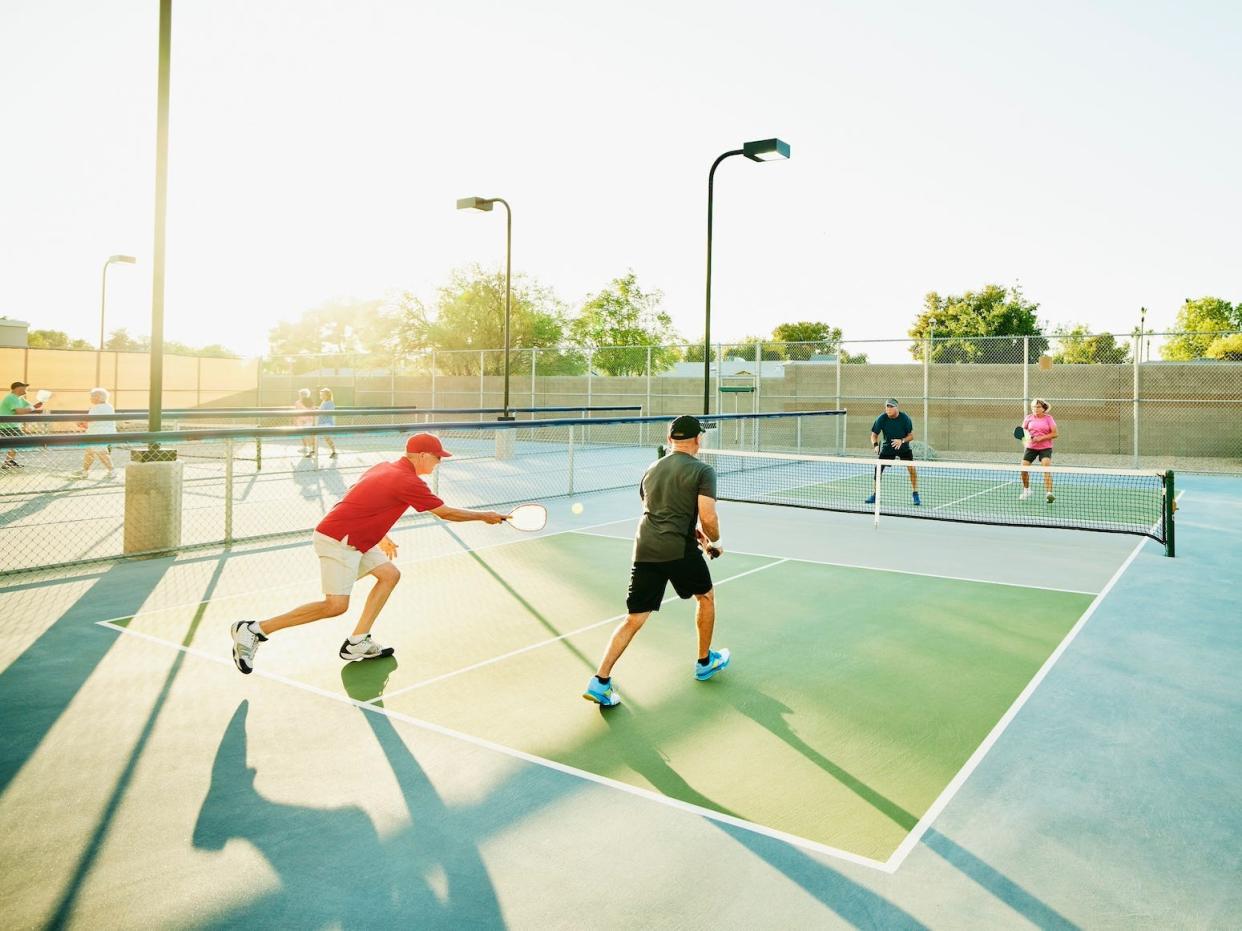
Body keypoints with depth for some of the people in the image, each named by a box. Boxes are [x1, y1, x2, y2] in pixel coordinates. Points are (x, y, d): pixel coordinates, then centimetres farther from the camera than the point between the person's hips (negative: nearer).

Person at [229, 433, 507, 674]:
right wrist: (484, 516, 4)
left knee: (390, 574, 9)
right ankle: (253, 630, -6)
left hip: (353, 540, 10)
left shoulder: (384, 468, 11)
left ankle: (356, 643, 9)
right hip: (337, 541, -10)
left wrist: (381, 537, 25)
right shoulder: (408, 482, -16)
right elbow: (446, 512, -8)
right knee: (336, 605, -12)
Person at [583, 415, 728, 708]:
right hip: (679, 549, -4)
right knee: (706, 597, 24)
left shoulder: (651, 470, 17)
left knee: (634, 619, 7)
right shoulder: (703, 471, -2)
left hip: (644, 548, 4)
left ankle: (600, 681, -1)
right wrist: (715, 542, 9)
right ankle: (705, 662, 38)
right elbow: (708, 518, -11)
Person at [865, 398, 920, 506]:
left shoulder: (905, 418, -20)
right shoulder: (881, 419, -18)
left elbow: (911, 435, -13)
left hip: (904, 447, -1)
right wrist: (875, 444, -31)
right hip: (887, 447, 1)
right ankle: (875, 494, 11)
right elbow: (874, 435, -10)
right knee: (878, 468, -7)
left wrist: (901, 441, -33)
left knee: (912, 468, -16)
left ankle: (915, 495, -2)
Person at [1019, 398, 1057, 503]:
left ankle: (1049, 493, -24)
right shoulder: (1028, 418, 2)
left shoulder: (1048, 418, -3)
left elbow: (1054, 434, -5)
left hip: (1045, 448, -3)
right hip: (1031, 447, 3)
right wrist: (1027, 436, -3)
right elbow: (1024, 429, 18)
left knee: (1046, 468, -20)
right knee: (1024, 469, -2)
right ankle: (1026, 491, 23)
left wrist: (1041, 438, -17)